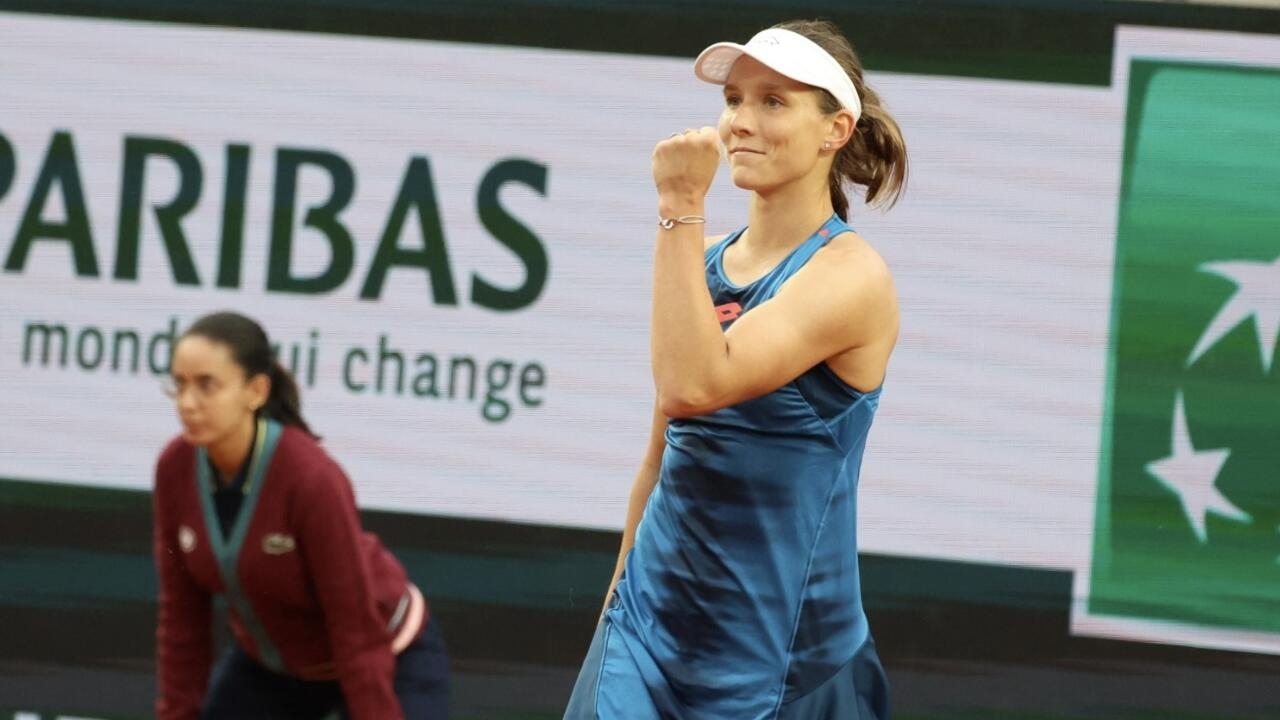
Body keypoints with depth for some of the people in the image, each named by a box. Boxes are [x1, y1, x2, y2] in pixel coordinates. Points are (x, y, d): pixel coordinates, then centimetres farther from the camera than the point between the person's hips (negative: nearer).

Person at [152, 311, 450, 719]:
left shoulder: (312, 478, -33)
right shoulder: (175, 469, -16)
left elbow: (358, 631, -28)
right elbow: (183, 616, -5)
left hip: (388, 661, -6)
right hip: (269, 664, 6)